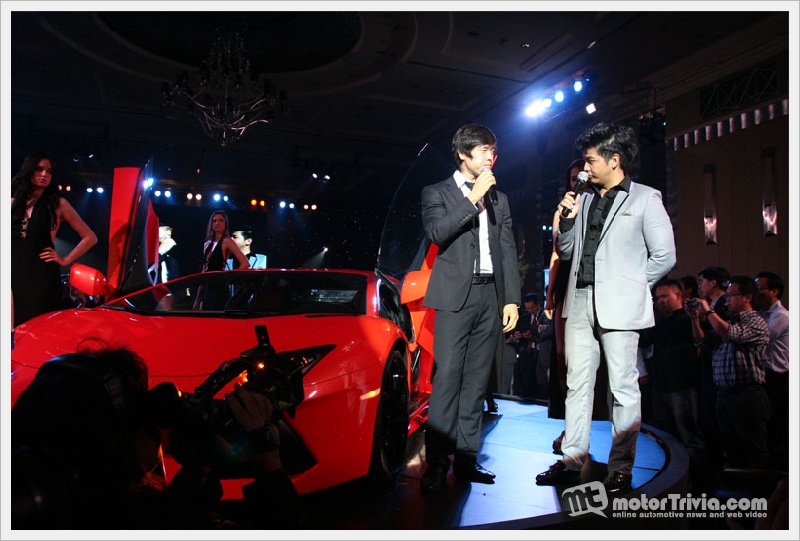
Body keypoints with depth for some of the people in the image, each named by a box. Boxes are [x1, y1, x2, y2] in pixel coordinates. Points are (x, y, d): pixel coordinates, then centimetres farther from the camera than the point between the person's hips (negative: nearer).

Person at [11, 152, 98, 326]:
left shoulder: (58, 204, 2)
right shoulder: (13, 202, 12)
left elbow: (90, 238, 2)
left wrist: (65, 260, -1)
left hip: (43, 276, -3)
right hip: (14, 274, 3)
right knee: (14, 327, 3)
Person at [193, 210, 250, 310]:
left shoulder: (227, 241, -6)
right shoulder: (207, 244, 15)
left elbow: (245, 264, -17)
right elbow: (204, 272, 18)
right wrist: (197, 299, 15)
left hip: (220, 291, -7)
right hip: (207, 291, 7)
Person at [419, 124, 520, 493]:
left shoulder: (499, 200, 19)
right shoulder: (437, 193, 7)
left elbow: (509, 251, 14)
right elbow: (436, 231, -13)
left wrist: (512, 299, 7)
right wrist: (473, 197, -10)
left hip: (491, 297, 5)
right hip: (456, 296, -4)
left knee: (477, 381, 5)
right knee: (447, 379, -9)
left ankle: (465, 458, 12)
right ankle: (437, 463, -2)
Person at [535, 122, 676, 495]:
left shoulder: (645, 198, 1)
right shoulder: (585, 199, 16)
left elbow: (664, 255, -1)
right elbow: (565, 251, 18)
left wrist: (629, 285, -1)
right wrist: (567, 219, 3)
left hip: (619, 306, -5)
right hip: (580, 302, 5)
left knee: (623, 387, 1)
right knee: (577, 383, 8)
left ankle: (621, 470, 11)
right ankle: (571, 461, 16)